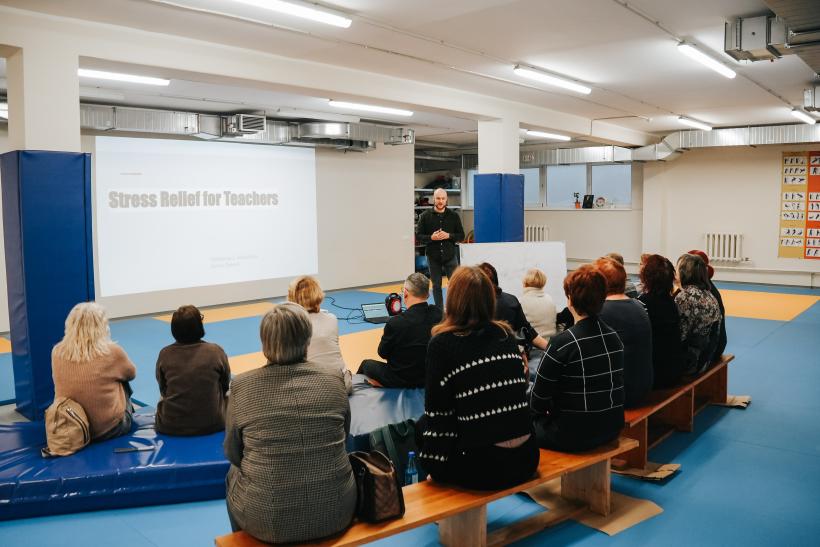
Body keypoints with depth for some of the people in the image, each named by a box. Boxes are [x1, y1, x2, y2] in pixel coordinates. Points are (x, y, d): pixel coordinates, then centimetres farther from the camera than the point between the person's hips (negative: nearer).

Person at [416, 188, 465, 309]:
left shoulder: (453, 216, 2)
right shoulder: (425, 216, 0)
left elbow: (461, 235, 4)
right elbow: (418, 236, 1)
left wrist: (449, 236, -14)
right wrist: (431, 237, -17)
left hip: (450, 255, 0)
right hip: (433, 256, 0)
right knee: (436, 285, 8)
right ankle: (439, 311, 18)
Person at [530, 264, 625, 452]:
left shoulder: (562, 343, -21)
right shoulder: (613, 337, -1)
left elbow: (538, 400, -12)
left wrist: (536, 411, 9)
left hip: (574, 436, -7)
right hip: (611, 429, 7)